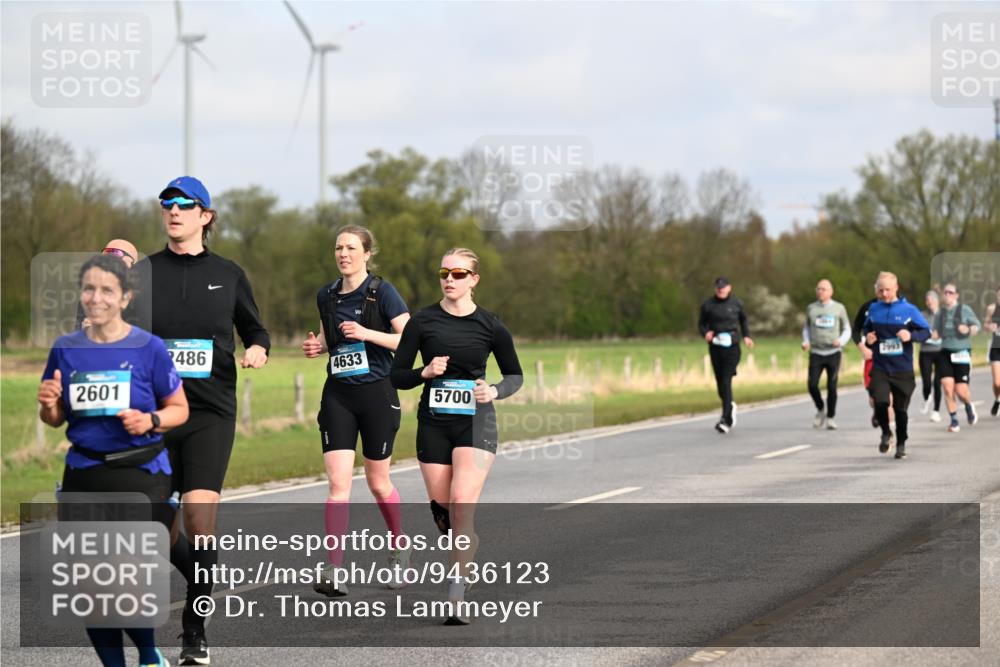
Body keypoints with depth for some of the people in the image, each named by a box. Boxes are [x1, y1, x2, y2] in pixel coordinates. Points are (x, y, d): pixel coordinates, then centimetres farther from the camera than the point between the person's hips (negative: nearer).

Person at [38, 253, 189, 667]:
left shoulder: (148, 348, -5)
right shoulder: (66, 349, 5)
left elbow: (179, 410, 3)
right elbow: (55, 419, 15)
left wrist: (150, 421, -16)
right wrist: (48, 404, -7)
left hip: (141, 478, -3)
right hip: (84, 479, 3)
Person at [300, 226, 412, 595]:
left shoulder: (382, 292, -7)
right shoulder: (326, 296, 8)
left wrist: (367, 333, -21)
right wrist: (316, 345, 2)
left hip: (377, 394, -3)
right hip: (338, 395, 3)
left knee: (377, 482, 9)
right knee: (338, 482, -10)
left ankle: (399, 546, 36)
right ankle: (335, 571, -14)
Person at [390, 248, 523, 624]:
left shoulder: (490, 326, -1)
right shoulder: (423, 322, 0)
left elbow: (515, 375, 11)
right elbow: (397, 376, 3)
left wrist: (495, 391, -10)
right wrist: (425, 372, -16)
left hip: (475, 423, -2)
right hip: (433, 423, 2)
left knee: (462, 507, -17)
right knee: (441, 510, 6)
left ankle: (456, 599, -17)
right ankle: (464, 561, 38)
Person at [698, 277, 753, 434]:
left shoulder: (736, 303, 4)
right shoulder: (708, 305, 3)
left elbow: (743, 320, 20)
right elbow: (701, 324, 10)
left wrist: (746, 336, 8)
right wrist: (705, 333, -11)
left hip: (732, 347, -2)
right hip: (715, 347, 2)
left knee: (726, 381, -13)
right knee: (719, 382, 10)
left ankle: (726, 419, -16)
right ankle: (730, 406, 39)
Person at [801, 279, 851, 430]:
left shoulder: (839, 308, 4)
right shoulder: (811, 308, 9)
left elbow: (847, 329, 11)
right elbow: (806, 327, 21)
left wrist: (841, 341, -8)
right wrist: (805, 342, 2)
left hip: (833, 353, -1)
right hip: (816, 353, 1)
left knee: (832, 387, -3)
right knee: (812, 385, -10)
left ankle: (830, 417, 10)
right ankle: (820, 409, 16)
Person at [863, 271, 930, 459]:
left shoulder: (909, 310, -5)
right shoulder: (874, 309, 4)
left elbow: (926, 331, -2)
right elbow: (867, 329, 21)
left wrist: (911, 335, -20)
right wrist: (868, 337, -1)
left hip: (903, 368, -1)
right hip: (880, 367, 1)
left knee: (901, 408, 6)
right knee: (880, 402, -19)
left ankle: (901, 444, 27)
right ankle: (886, 433, 9)